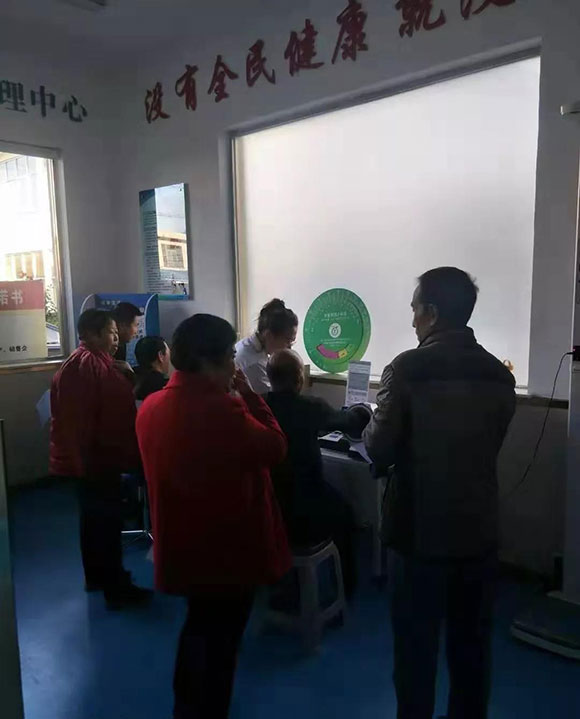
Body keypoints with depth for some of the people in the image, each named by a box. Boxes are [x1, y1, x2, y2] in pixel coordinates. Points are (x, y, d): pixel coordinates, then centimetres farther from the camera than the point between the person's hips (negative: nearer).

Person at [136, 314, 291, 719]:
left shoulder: (151, 406, -2)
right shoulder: (222, 409, -29)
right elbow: (276, 448, -16)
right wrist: (247, 395, -10)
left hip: (182, 545, 8)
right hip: (229, 547, -8)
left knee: (198, 626, 29)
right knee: (221, 642, 15)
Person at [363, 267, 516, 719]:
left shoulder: (408, 368, -16)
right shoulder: (500, 376, -1)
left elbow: (380, 450, -13)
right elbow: (487, 446, 10)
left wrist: (375, 425, 7)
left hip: (419, 531, -4)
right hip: (479, 531, 5)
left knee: (416, 647, 13)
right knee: (472, 647, 20)